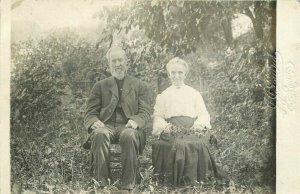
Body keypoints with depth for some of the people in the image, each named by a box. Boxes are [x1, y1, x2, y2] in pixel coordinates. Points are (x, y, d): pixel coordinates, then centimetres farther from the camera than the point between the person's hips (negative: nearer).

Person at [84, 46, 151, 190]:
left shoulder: (140, 86, 17)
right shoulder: (100, 86, 19)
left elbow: (145, 113, 7)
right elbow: (90, 113, 12)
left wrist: (136, 121, -17)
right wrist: (94, 122, -13)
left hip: (127, 126, -1)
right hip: (105, 126, 1)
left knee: (129, 136, -37)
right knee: (99, 134, -35)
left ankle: (128, 185, -31)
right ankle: (102, 182, -30)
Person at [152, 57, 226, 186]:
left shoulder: (194, 93, 20)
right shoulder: (163, 96, 21)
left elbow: (203, 114, 13)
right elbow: (157, 116, 14)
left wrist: (199, 124, -8)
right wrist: (163, 126, -8)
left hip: (191, 129, 0)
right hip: (171, 130, 0)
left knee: (194, 144, -32)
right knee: (176, 144, -33)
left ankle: (192, 179, -18)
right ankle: (174, 178, -17)